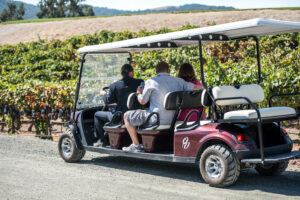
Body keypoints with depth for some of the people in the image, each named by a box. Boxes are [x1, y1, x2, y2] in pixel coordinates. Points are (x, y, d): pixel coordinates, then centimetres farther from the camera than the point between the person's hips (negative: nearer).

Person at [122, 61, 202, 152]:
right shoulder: (179, 81, 3)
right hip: (173, 120, 6)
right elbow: (198, 88, 2)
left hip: (156, 120, -6)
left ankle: (136, 145, 12)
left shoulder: (151, 82, -8)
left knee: (127, 116, 13)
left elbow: (142, 101, -1)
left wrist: (139, 93, 21)